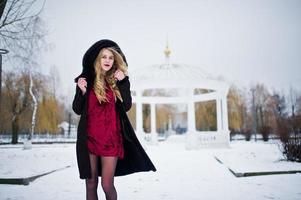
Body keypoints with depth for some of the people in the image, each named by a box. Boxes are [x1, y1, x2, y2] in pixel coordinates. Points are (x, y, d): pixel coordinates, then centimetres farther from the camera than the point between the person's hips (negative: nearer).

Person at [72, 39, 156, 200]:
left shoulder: (117, 81, 4)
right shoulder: (86, 79, 1)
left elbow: (126, 106, -4)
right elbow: (77, 110, 1)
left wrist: (123, 82, -12)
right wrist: (82, 92, -16)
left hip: (111, 138, 0)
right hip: (89, 137, 0)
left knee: (107, 185, 0)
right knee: (91, 183, 9)